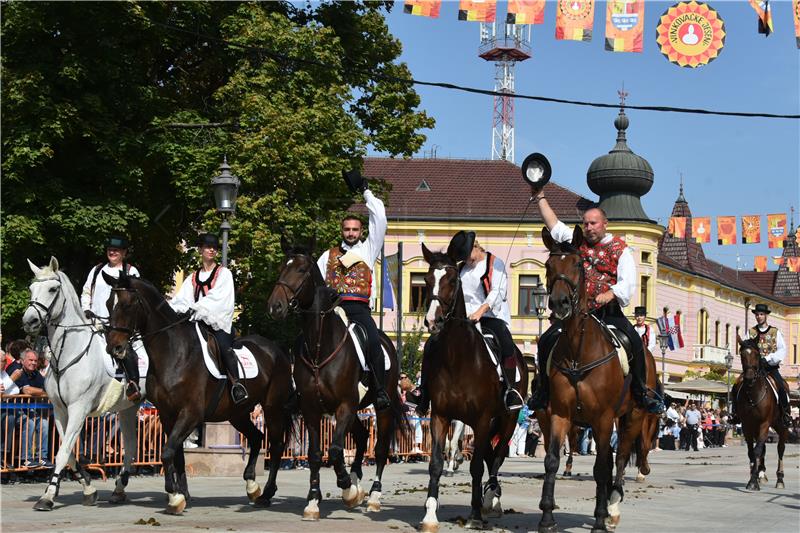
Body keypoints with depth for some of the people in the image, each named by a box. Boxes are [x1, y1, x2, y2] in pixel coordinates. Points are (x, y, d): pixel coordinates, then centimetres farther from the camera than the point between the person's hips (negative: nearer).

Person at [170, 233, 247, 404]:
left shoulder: (224, 274, 8)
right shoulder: (193, 278, 21)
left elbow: (217, 297, -9)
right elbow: (181, 299, 8)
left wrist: (195, 309, -23)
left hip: (219, 321, -5)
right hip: (198, 322, 5)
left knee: (223, 345, -32)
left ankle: (237, 385, -39)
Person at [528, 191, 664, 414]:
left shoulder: (620, 249, 3)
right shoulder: (577, 242, 15)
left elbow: (628, 282, -7)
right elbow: (554, 225, 17)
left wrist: (611, 293, -26)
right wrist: (540, 197, 16)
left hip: (608, 311, -3)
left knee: (635, 342, -21)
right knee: (547, 341, -11)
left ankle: (642, 393, -8)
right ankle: (543, 391, 2)